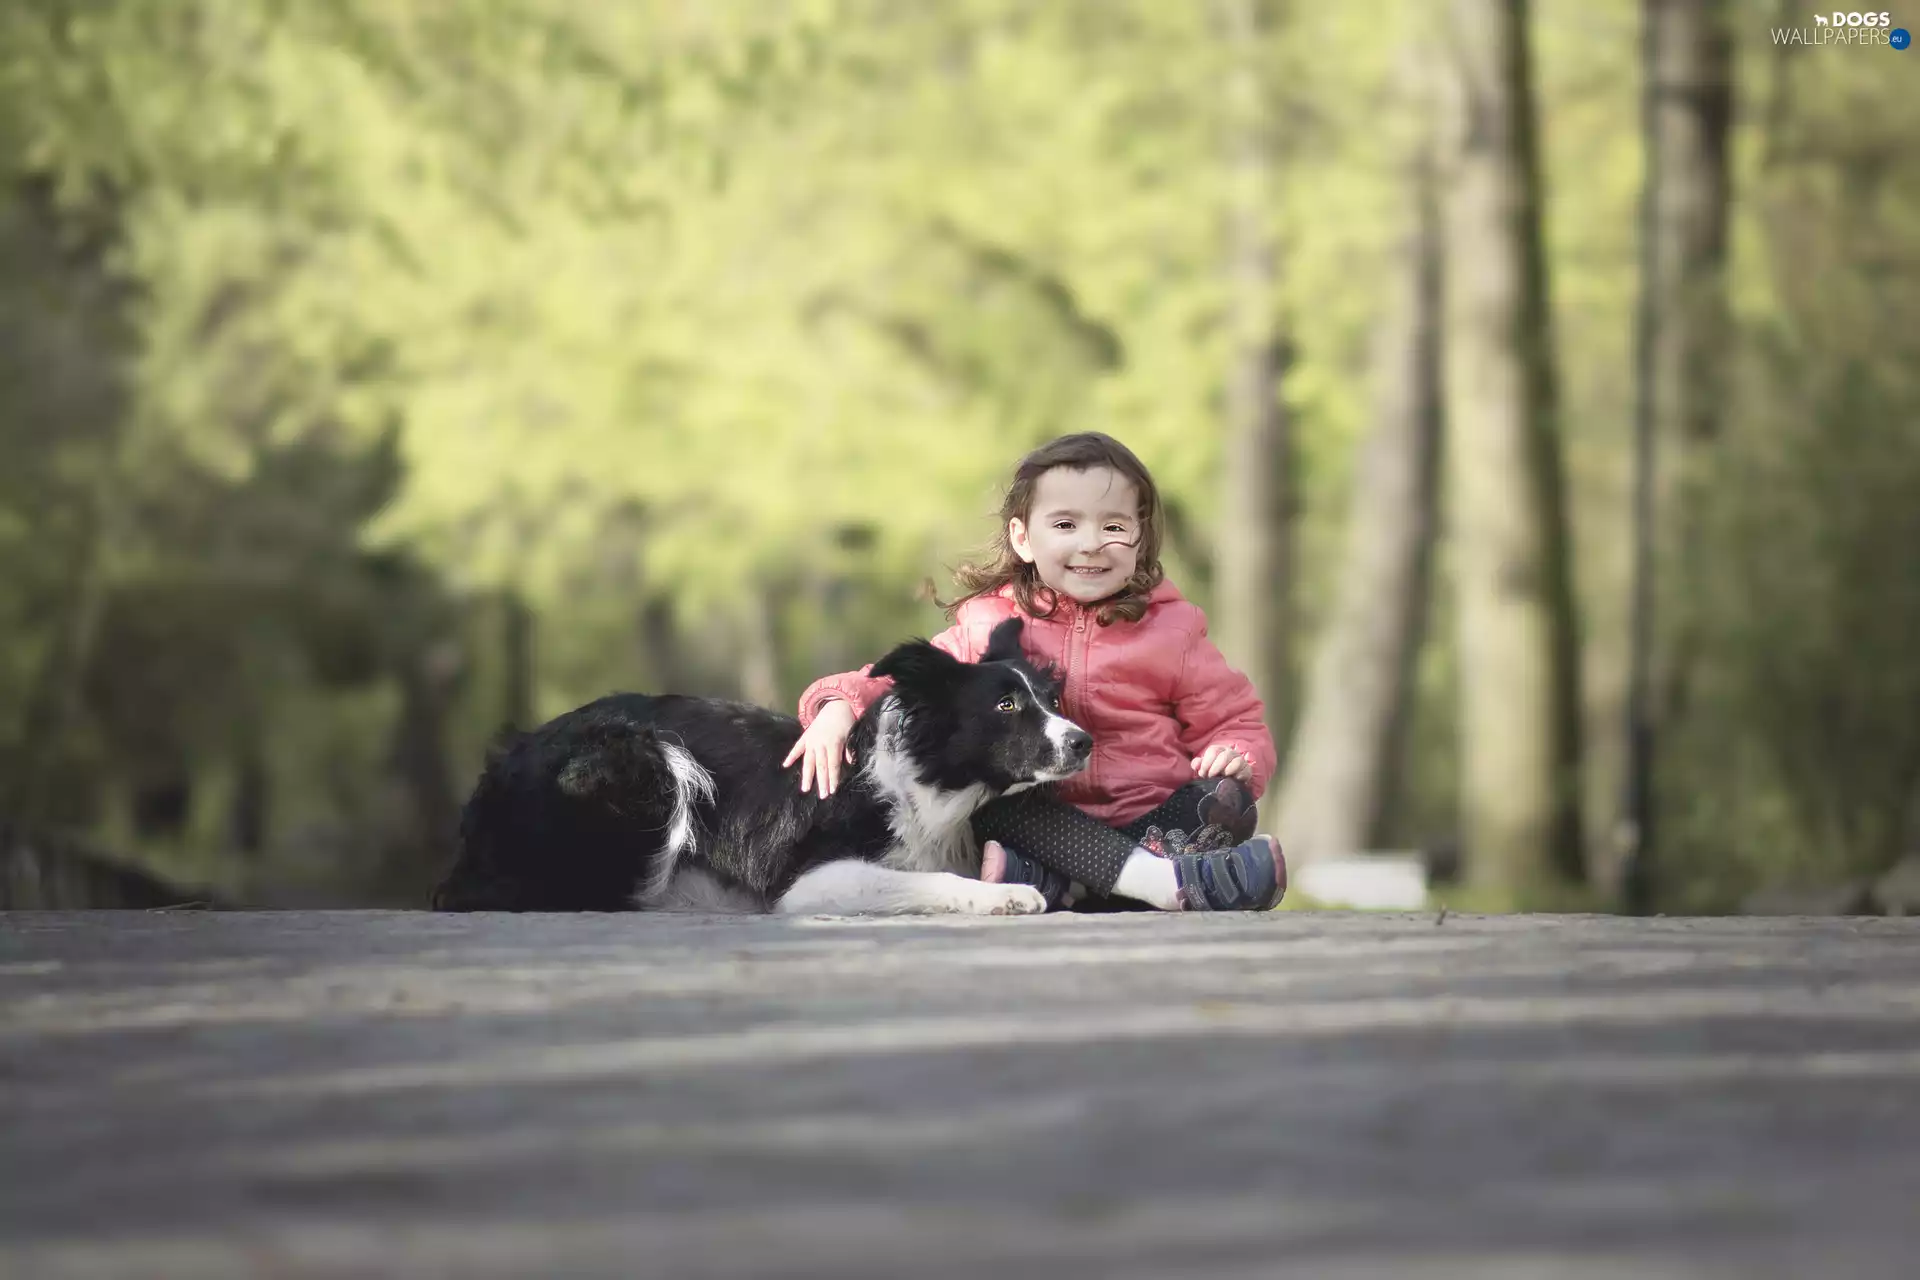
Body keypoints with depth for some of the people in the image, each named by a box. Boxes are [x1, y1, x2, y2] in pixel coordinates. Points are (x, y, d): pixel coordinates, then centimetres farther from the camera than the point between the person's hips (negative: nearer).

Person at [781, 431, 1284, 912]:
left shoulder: (1169, 628, 8)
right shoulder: (988, 627, 8)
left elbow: (1234, 721, 11)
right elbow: (901, 679, 9)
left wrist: (1236, 757, -12)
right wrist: (839, 703, -13)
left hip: (1147, 820, 0)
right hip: (1039, 821, 0)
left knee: (1226, 804, -27)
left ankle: (1039, 878, -44)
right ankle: (1163, 878, -44)